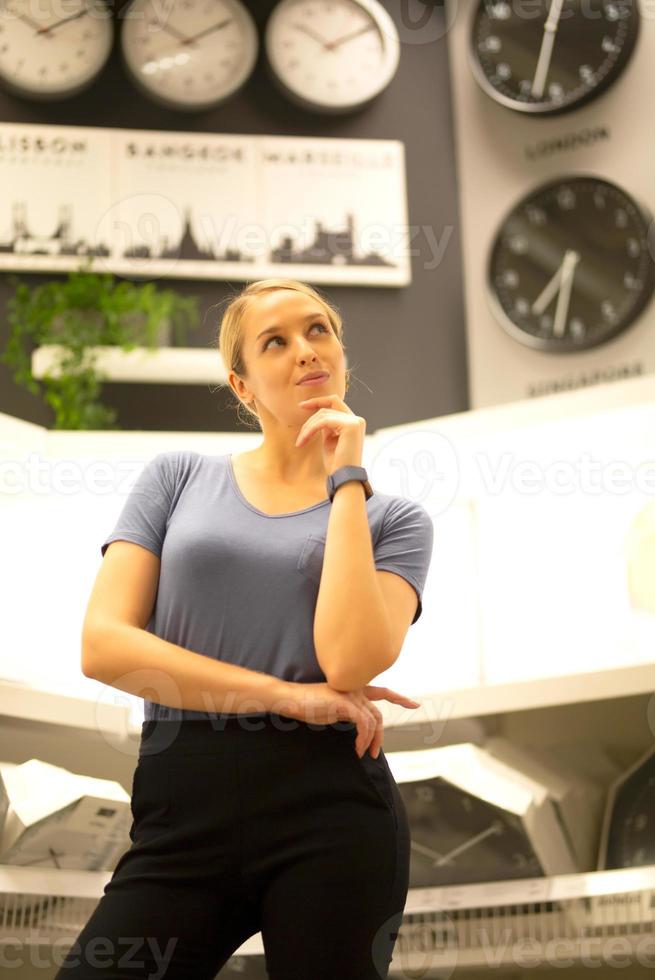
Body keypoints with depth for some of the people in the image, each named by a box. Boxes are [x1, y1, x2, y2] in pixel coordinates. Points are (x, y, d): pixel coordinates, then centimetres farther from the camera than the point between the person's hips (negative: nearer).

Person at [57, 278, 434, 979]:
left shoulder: (392, 518, 8)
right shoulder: (178, 477, 10)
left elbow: (348, 662, -12)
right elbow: (103, 644, -3)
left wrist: (345, 480, -4)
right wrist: (287, 695, -9)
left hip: (330, 812, 0)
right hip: (182, 812, 1)